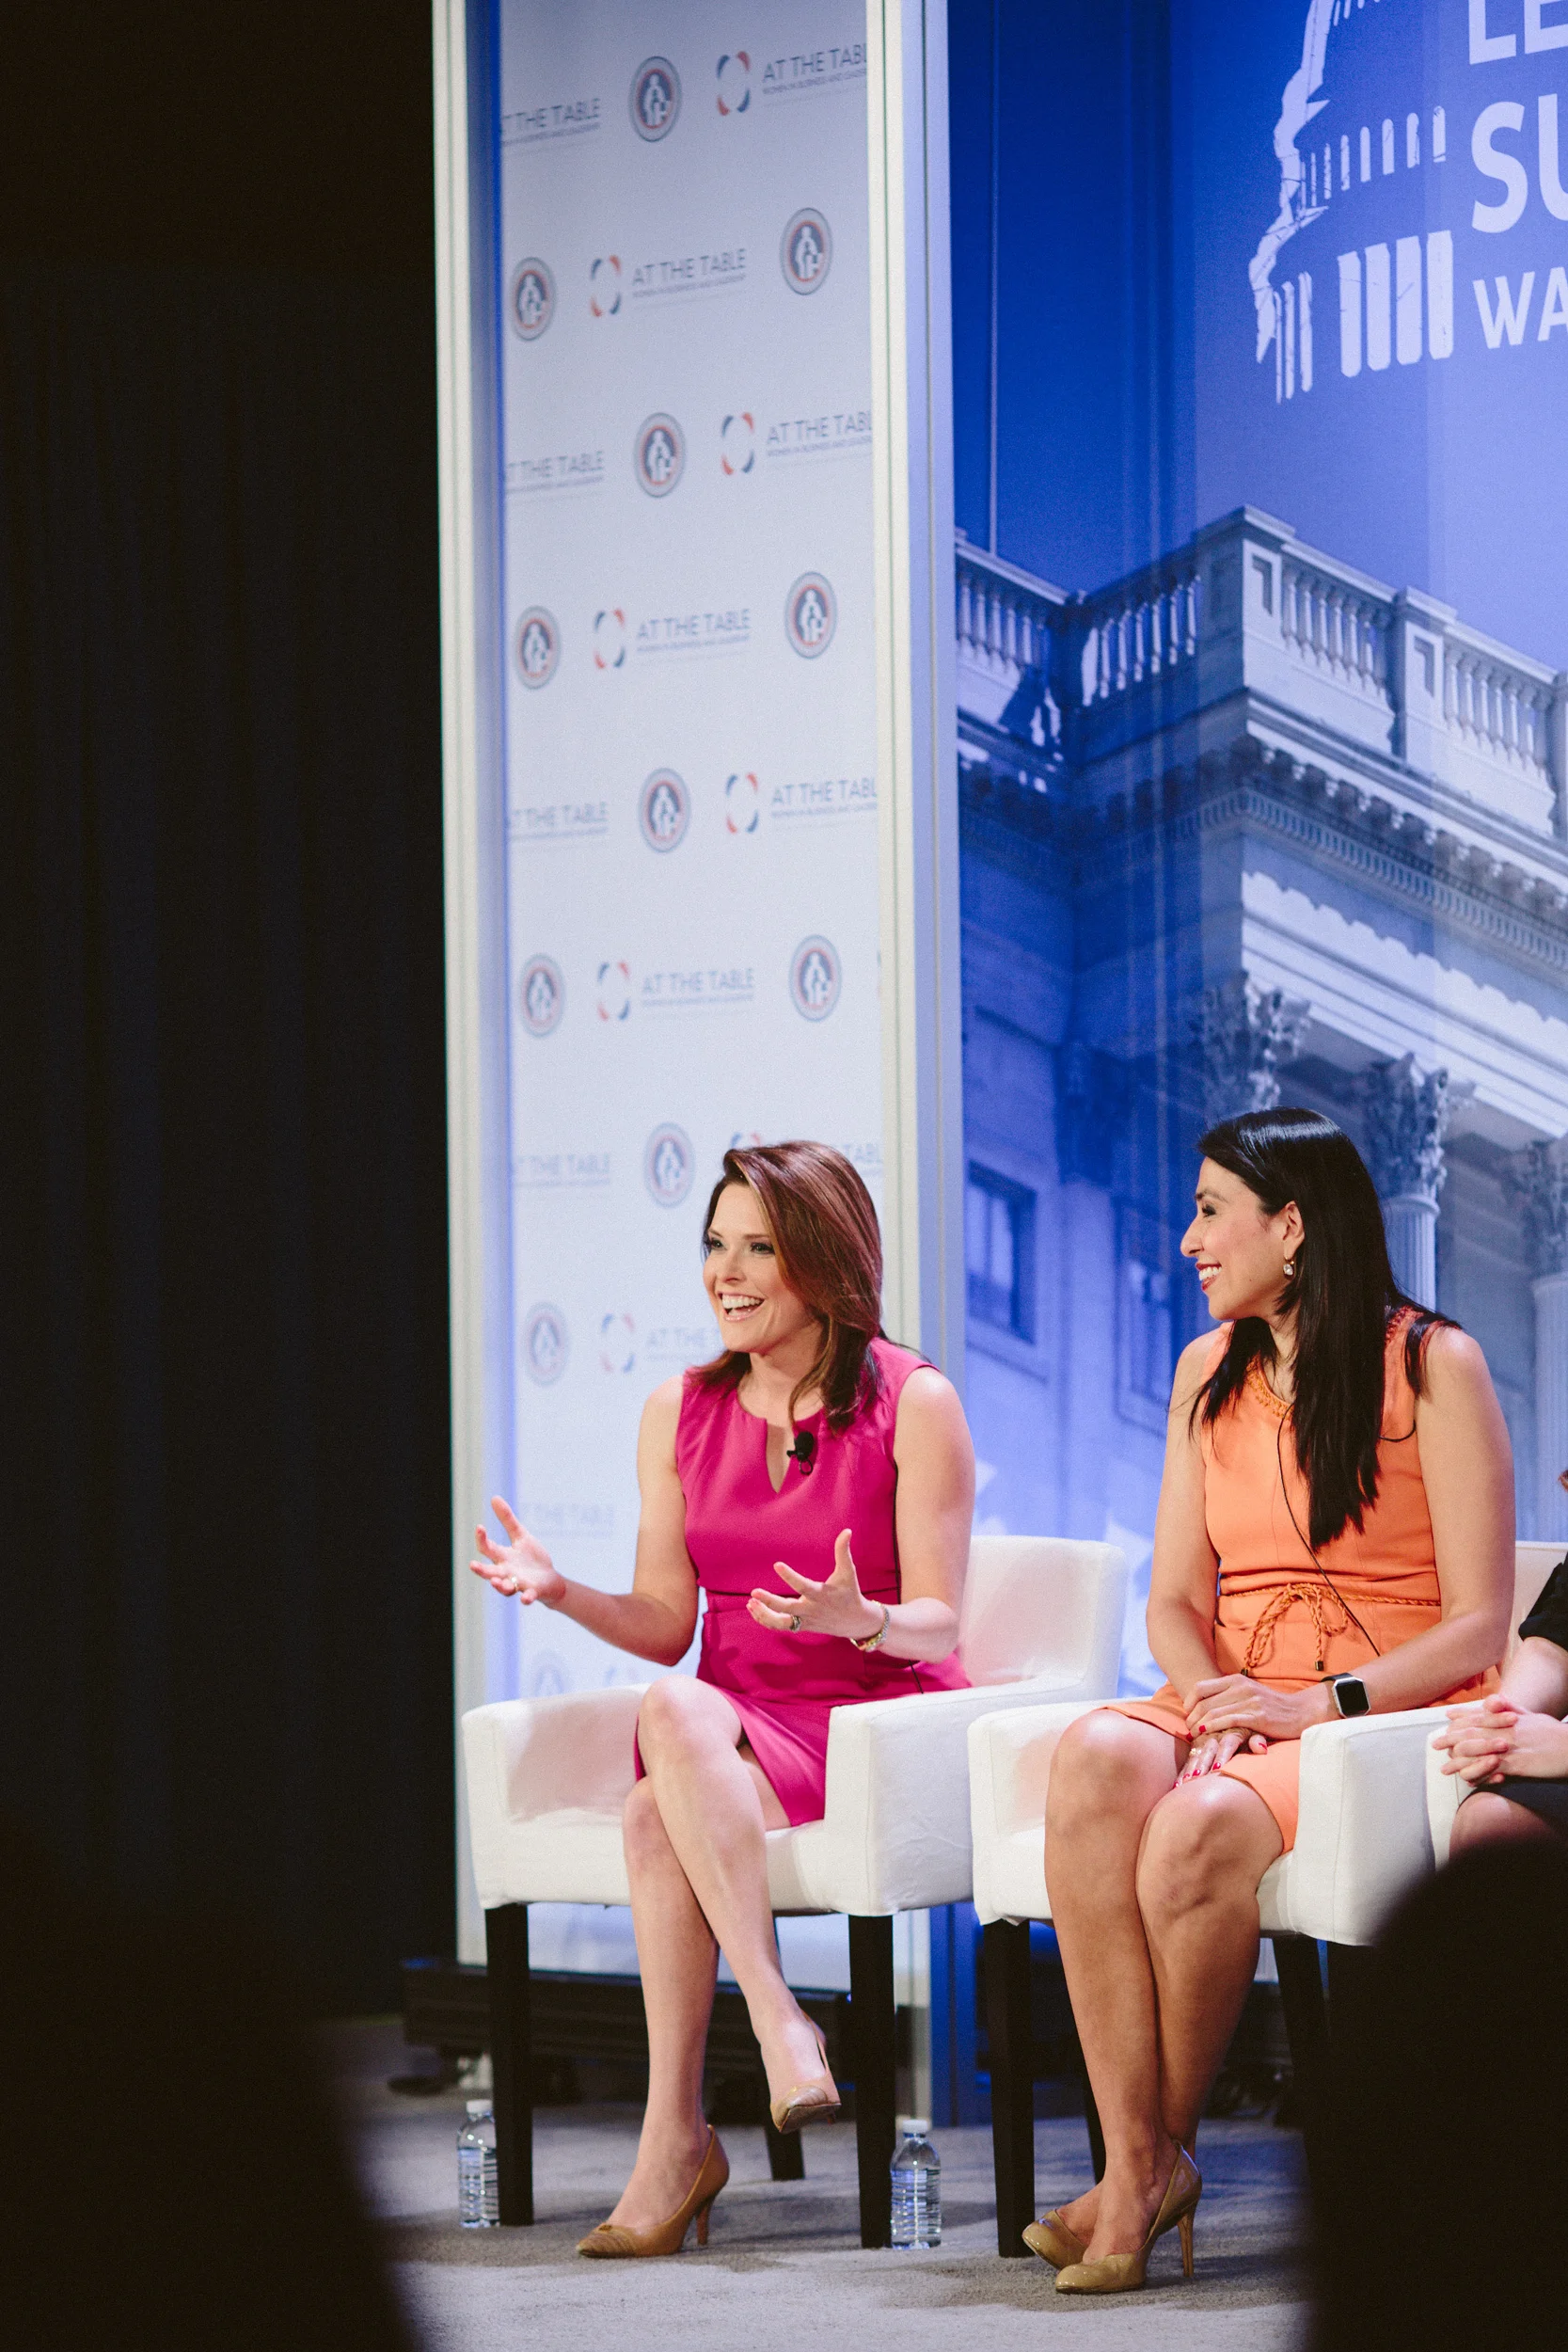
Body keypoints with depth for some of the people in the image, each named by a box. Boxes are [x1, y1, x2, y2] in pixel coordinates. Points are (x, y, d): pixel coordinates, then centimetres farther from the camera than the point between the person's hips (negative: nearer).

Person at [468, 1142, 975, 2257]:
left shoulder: (913, 1404, -2)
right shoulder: (680, 1413, 12)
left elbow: (937, 1624, -6)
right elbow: (666, 1622, 9)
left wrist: (859, 1620, -28)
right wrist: (561, 1591, -9)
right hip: (730, 1730, 4)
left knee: (663, 1799, -34)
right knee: (666, 1759, -35)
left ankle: (677, 2134, -32)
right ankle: (777, 2026, -33)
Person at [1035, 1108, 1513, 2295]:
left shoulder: (1432, 1365, -1)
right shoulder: (1210, 1373, 18)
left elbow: (1479, 1623, -5)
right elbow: (1174, 1604, 14)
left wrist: (1322, 1705, -18)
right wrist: (1212, 1695, -8)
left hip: (1388, 1715, -5)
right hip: (1233, 1708, 5)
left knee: (1200, 1829, -36)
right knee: (1097, 1760, -31)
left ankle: (1169, 2147, -15)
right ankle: (1134, 2163, -35)